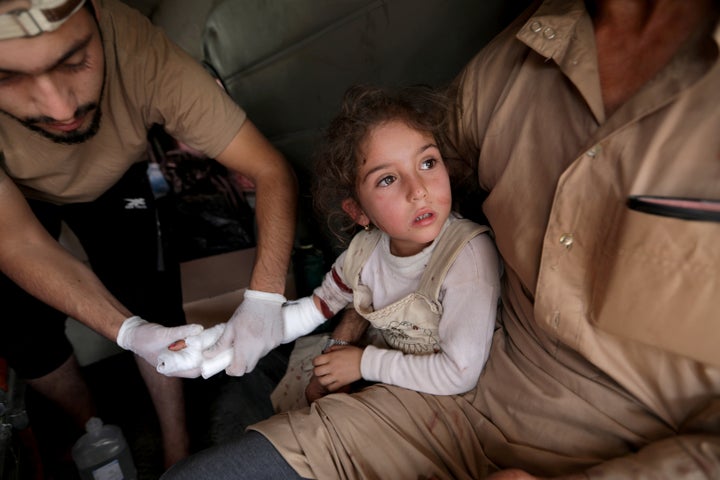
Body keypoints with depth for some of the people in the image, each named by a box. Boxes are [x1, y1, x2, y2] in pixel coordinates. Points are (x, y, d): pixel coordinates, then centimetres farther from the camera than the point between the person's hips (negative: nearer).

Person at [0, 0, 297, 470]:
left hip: (115, 182, 0)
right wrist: (126, 331, -40)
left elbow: (272, 170, -36)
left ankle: (177, 448, 17)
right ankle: (92, 427, 28)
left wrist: (264, 296, -45)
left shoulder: (141, 55, -38)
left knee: (152, 310, -10)